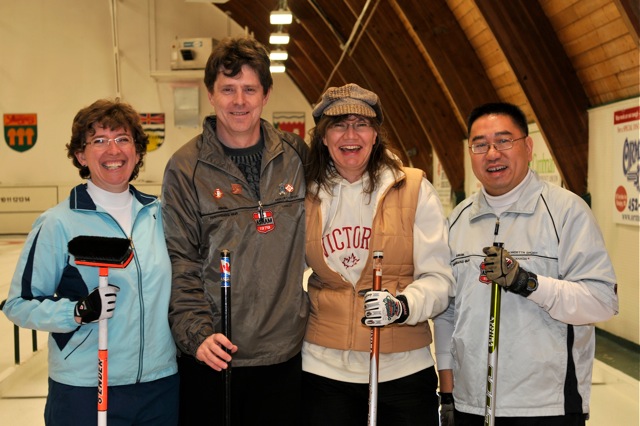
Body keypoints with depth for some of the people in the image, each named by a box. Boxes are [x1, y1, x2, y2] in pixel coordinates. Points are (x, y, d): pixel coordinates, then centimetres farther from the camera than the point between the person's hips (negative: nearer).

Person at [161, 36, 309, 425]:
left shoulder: (296, 156, 2)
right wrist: (196, 333, -15)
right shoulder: (186, 167, -5)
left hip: (287, 354, 3)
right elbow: (180, 262, -6)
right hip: (213, 359, -2)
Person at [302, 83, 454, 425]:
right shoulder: (306, 195, 4)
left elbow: (438, 279, -6)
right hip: (324, 368, 2)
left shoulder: (414, 189, -4)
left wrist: (402, 305, -24)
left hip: (403, 370, -1)